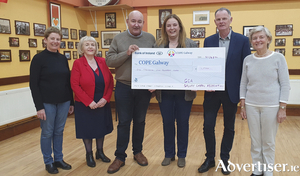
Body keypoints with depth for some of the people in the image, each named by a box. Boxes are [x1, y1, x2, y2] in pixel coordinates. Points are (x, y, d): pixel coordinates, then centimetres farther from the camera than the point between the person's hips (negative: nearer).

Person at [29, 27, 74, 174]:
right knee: (47, 133, 8)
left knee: (59, 132, 14)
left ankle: (58, 159, 28)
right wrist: (39, 107, -13)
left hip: (63, 102, 4)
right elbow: (33, 84, -9)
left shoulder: (63, 59, 7)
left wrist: (71, 102, 9)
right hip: (47, 103, -4)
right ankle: (48, 162, 24)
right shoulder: (39, 58, -7)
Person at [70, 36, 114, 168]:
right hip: (85, 106, -3)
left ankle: (100, 152, 35)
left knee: (101, 127, 15)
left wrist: (105, 98, -11)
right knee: (87, 129, 9)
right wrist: (89, 102, -17)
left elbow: (110, 81, 1)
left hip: (102, 104, 3)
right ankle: (89, 154, 29)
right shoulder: (78, 63, -7)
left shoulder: (102, 62, 2)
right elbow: (75, 85, -13)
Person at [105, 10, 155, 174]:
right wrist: (126, 53, -19)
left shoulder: (150, 38, 3)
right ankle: (120, 157, 18)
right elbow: (109, 60, -6)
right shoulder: (118, 38, 0)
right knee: (123, 122, 6)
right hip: (123, 87, -1)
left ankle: (138, 152, 30)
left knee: (140, 121, 13)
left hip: (144, 88, 1)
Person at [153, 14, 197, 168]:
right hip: (165, 92, 1)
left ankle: (181, 155, 27)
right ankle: (168, 154, 29)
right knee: (167, 123, 11)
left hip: (184, 91, -1)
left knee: (182, 122, 10)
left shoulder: (191, 45, 1)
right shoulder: (158, 45, 4)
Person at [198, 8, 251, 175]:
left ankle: (224, 160, 29)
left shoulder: (242, 40, -3)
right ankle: (210, 159, 23)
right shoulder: (208, 41, 3)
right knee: (208, 126, 2)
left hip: (231, 91, -1)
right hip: (212, 91, 1)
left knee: (229, 128, 11)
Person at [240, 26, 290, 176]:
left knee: (269, 142, 8)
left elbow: (285, 84, -4)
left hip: (271, 106, -2)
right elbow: (243, 84, 7)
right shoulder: (248, 60, 4)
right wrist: (242, 106, 4)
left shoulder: (278, 58, -4)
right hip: (251, 106, 3)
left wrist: (282, 108, -8)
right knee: (255, 141, 11)